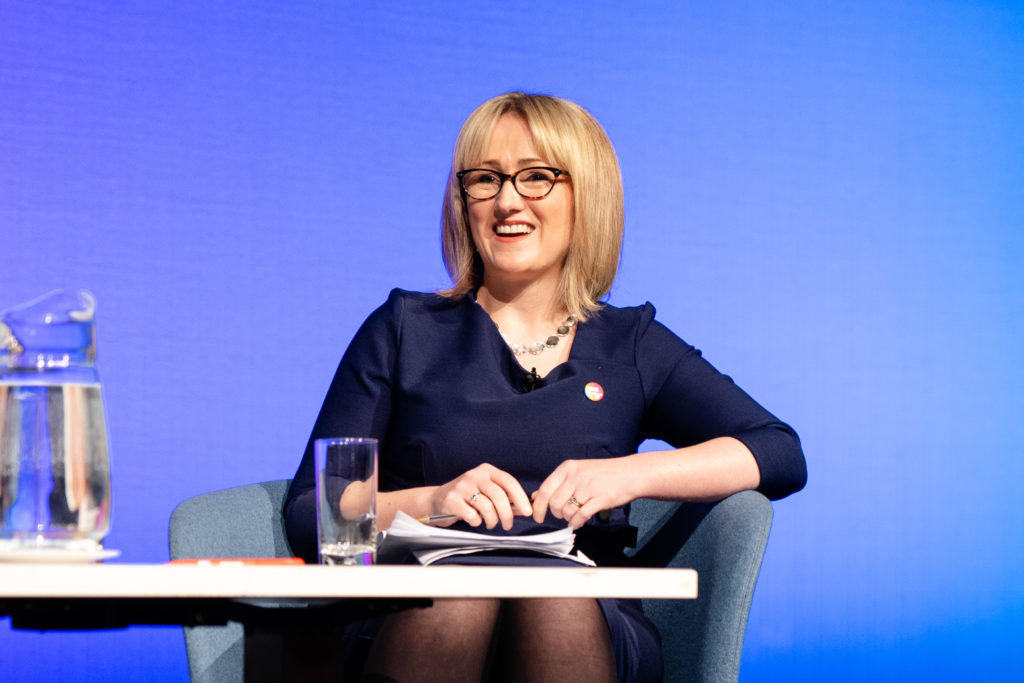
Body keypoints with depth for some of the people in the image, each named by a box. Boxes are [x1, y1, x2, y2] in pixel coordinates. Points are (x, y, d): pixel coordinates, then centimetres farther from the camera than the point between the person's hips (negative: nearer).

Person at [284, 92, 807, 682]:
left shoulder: (631, 346, 18)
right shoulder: (405, 333, 15)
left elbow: (782, 456, 5)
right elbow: (308, 516, 7)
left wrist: (626, 474, -10)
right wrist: (431, 501, -13)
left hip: (585, 632, 1)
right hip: (413, 626, -1)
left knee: (553, 596, -35)